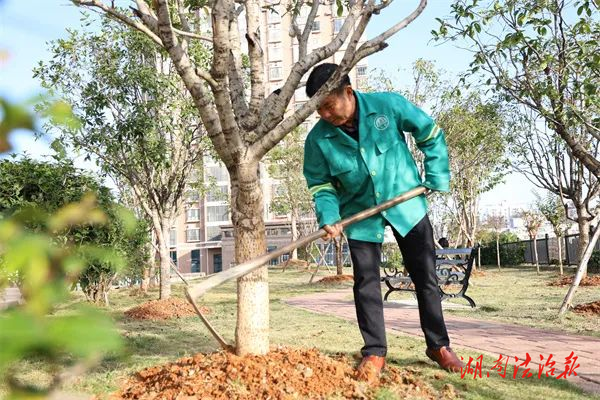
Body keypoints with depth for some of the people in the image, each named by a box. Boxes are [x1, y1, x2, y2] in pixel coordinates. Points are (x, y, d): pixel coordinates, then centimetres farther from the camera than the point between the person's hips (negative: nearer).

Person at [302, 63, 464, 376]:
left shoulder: (389, 105, -19)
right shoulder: (318, 138, -16)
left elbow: (430, 134, -4)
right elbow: (320, 184, -5)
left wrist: (437, 177, -8)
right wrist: (328, 217, -22)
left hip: (406, 204, 0)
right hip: (360, 214, 0)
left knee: (426, 277, 7)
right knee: (366, 283, -2)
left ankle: (439, 346, 23)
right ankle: (374, 352, 12)